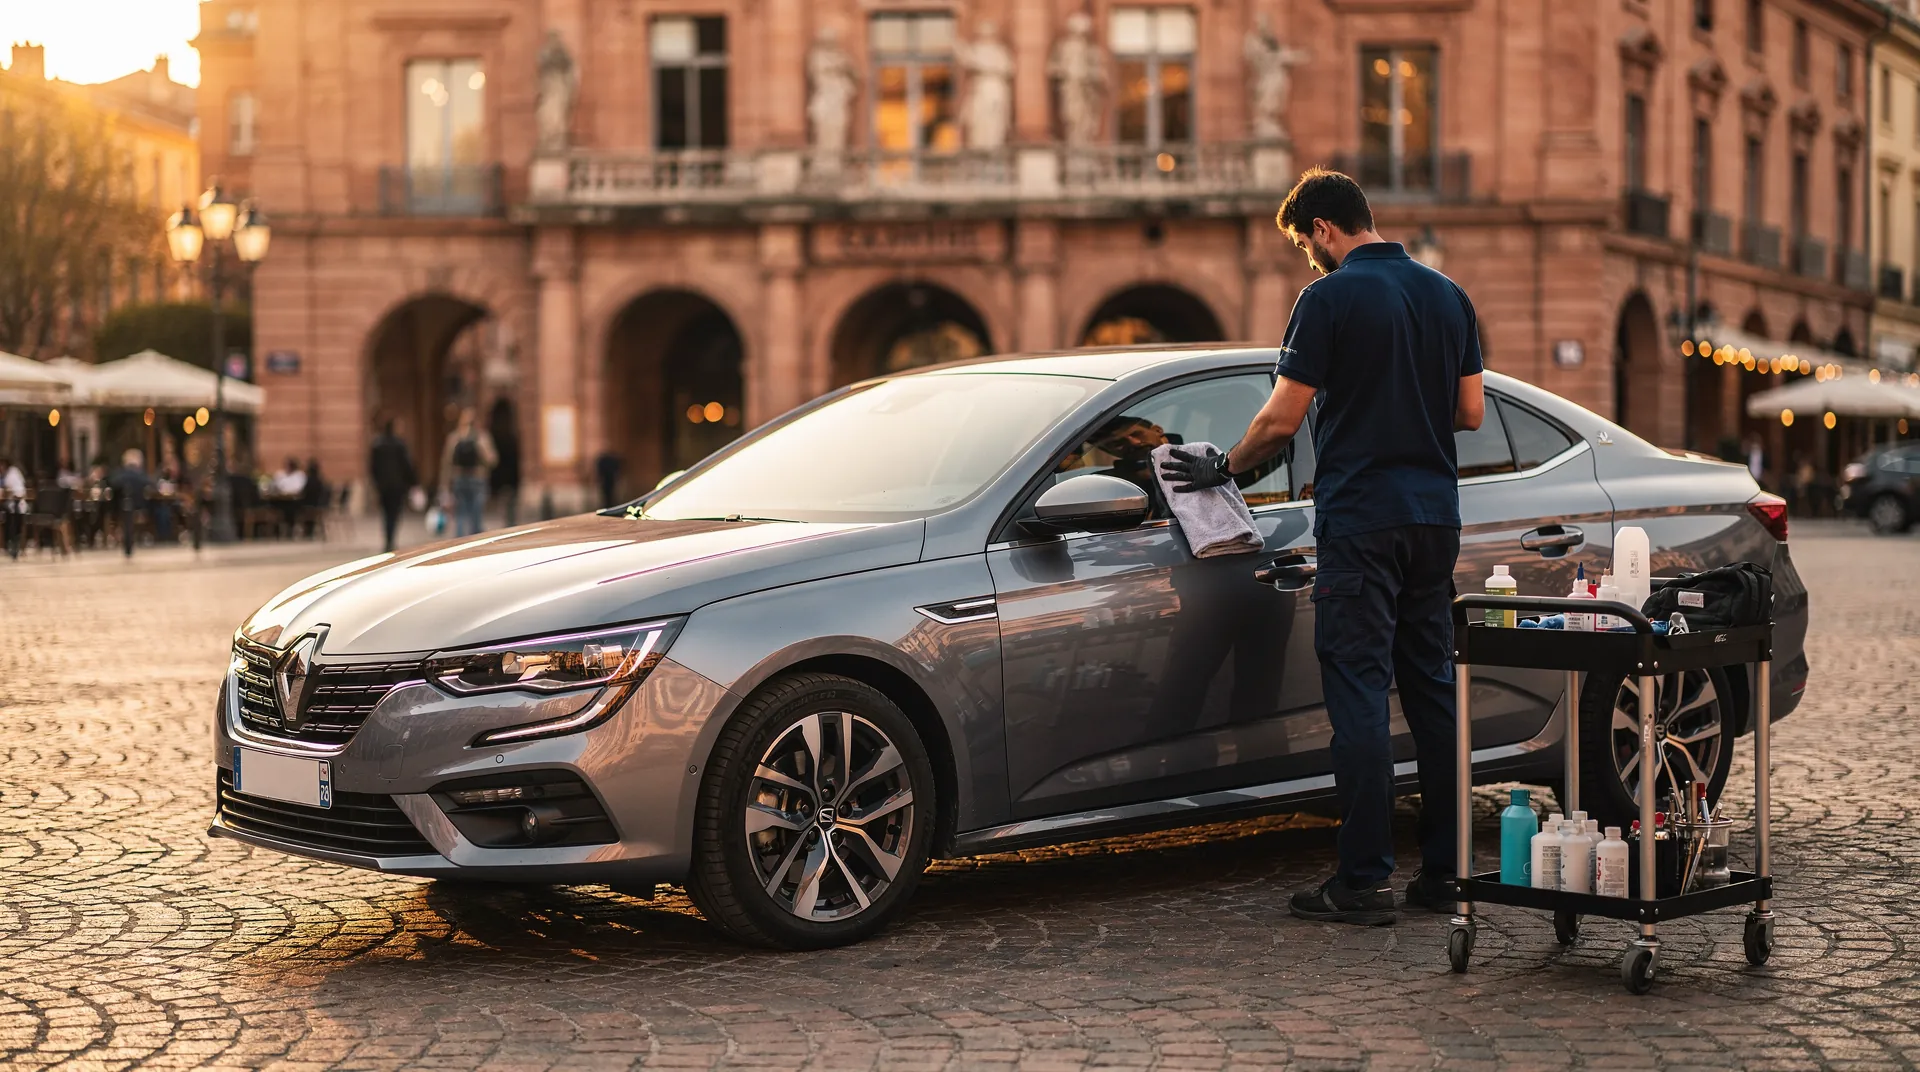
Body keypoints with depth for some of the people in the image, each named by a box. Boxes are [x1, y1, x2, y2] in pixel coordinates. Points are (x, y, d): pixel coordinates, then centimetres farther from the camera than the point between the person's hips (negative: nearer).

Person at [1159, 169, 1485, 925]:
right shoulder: (1446, 295, 11)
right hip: (1434, 516, 7)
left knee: (1359, 694, -4)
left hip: (1362, 521, -7)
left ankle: (1365, 881, -3)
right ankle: (1443, 871, 14)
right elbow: (1470, 411, 11)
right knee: (1433, 691, 11)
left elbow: (1282, 418, -10)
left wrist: (1222, 468, 6)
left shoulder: (1331, 298, -9)